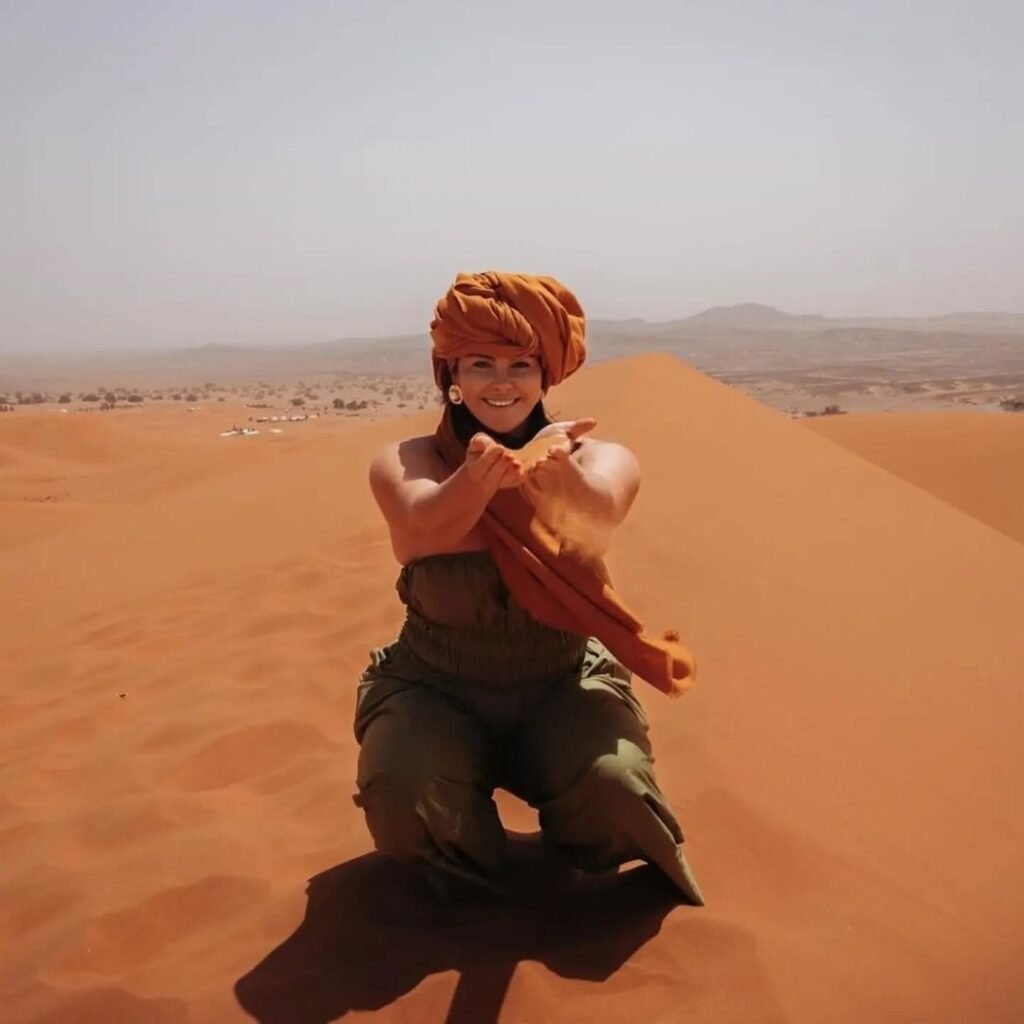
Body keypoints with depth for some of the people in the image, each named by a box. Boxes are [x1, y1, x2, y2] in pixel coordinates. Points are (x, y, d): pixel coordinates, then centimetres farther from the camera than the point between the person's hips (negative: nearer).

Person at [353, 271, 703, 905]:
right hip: (437, 692, 0)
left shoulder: (598, 456, -9)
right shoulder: (408, 463, -10)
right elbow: (426, 530, -32)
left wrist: (552, 467, -56)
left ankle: (584, 862, 12)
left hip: (561, 690, 1)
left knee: (616, 790, -27)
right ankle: (467, 869, 9)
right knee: (404, 793, -29)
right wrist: (490, 468, -54)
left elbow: (598, 516, -33)